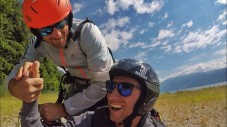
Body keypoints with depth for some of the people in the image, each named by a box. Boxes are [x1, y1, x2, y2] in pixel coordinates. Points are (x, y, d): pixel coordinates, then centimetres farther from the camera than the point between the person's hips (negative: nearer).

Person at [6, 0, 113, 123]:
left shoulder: (87, 32, -32)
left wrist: (64, 108, -33)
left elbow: (104, 83, -33)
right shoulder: (38, 43, -15)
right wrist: (14, 86, -40)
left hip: (105, 87, -3)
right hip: (79, 87, 4)